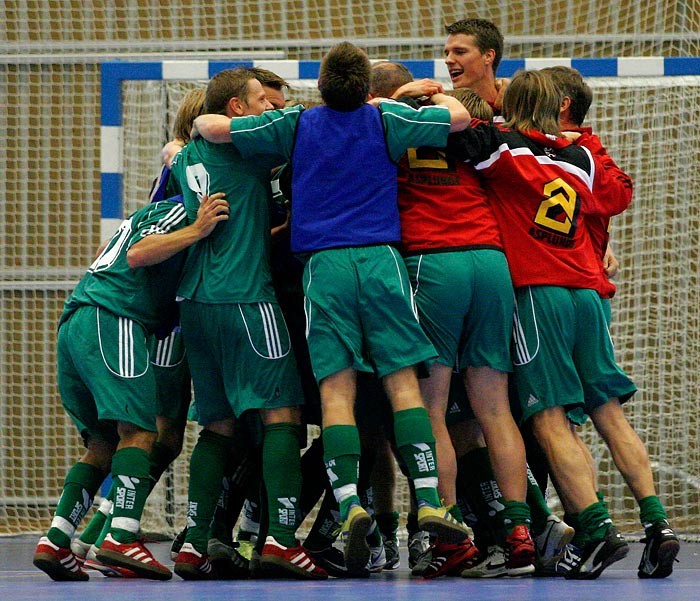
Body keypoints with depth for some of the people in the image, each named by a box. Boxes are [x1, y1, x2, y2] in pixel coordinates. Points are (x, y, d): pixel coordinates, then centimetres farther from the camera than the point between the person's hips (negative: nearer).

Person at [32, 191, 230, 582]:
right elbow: (137, 255, -9)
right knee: (139, 432, -16)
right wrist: (197, 231, -16)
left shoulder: (148, 214, 32)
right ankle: (122, 536, -32)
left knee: (103, 444, 10)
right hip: (110, 319, -9)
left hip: (73, 326, 9)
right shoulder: (181, 210, 5)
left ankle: (56, 540, -1)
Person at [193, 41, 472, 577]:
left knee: (336, 387, -4)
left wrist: (199, 120, 28)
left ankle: (350, 502, -20)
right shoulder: (385, 121, 6)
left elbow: (216, 128, 5)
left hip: (323, 265, 0)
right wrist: (436, 91, 34)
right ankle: (429, 500, -8)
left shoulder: (297, 125, 8)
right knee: (402, 380, 0)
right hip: (381, 260, 0)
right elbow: (459, 117, 14)